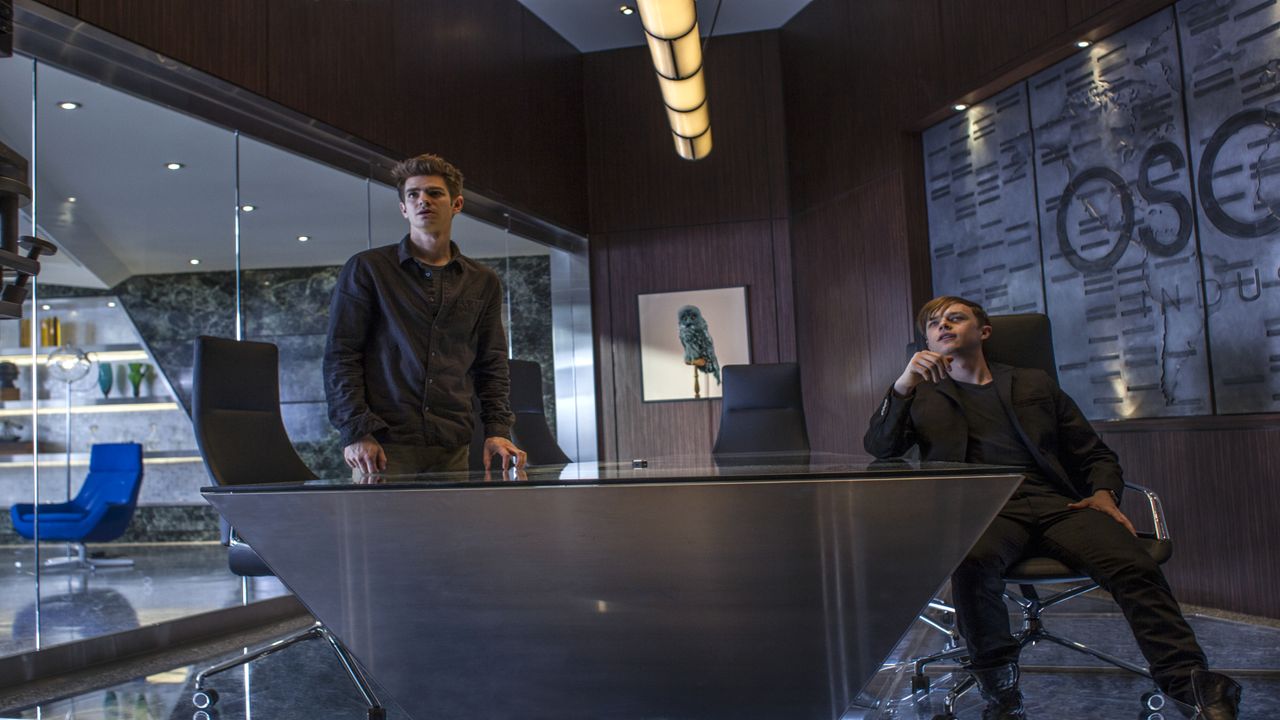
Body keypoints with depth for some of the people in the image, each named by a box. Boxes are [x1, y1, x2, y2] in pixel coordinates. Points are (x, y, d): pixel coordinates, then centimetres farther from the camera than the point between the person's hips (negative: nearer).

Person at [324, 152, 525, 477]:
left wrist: (497, 430, 1)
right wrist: (355, 431, -10)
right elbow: (340, 356, 0)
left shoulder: (483, 283, 14)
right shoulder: (365, 269, 5)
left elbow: (492, 366, 15)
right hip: (384, 447, -2)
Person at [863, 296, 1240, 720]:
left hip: (1055, 503, 2)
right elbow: (879, 448, 6)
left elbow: (1094, 454, 25)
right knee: (972, 561, -36)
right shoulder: (922, 394, 23)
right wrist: (904, 384, -10)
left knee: (1135, 568, -27)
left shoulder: (1034, 385, 27)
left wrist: (1104, 493, 1)